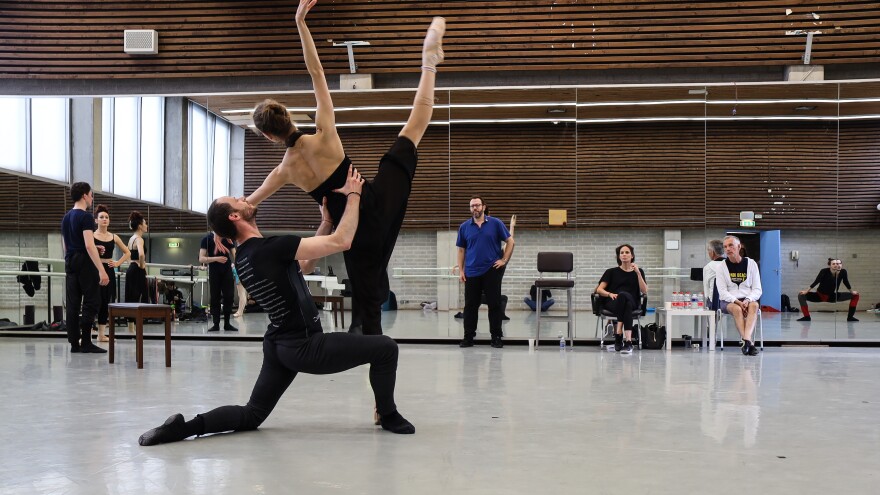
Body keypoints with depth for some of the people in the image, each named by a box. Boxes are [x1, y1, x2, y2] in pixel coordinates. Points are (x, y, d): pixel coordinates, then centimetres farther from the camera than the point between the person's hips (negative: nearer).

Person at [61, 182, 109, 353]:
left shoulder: (66, 217, 15)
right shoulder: (86, 217, -13)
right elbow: (89, 245, -22)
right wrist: (102, 270, -25)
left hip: (70, 263, 9)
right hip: (85, 263, -9)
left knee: (73, 304, 7)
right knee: (91, 302, -5)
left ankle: (74, 343, 8)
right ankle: (86, 342, -9)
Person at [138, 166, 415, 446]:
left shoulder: (243, 258, 8)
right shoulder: (271, 248, -21)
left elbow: (304, 263, 17)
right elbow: (342, 242, -22)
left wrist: (326, 221, 14)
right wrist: (353, 194, -11)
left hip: (279, 345, 9)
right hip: (304, 347, -9)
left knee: (251, 415, 16)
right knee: (385, 348, 1)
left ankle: (185, 426, -2)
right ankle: (388, 416, 18)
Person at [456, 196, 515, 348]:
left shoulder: (495, 223, 0)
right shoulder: (464, 227, 5)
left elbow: (510, 241, 3)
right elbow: (461, 250, 10)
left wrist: (504, 260, -5)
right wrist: (461, 270, 4)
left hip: (492, 270, -2)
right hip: (472, 272, 2)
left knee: (494, 304, 1)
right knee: (470, 305, 4)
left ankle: (496, 336, 9)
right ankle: (468, 337, 11)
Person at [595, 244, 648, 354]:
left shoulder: (638, 272, 16)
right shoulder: (612, 272, 15)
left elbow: (644, 291, 2)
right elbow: (599, 289, 6)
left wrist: (638, 273, -7)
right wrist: (610, 294, -15)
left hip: (632, 302, 0)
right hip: (612, 303, 0)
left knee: (624, 296, -38)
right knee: (622, 295, -38)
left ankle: (618, 334, -49)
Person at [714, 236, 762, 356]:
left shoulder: (751, 264, 7)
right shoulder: (721, 267, 4)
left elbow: (757, 289, 3)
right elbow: (722, 291, -5)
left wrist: (748, 300, -19)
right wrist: (737, 301, -22)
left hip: (748, 300, 1)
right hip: (728, 301, -1)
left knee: (754, 305, -34)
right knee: (737, 309, -36)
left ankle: (746, 340, -52)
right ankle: (749, 343, -45)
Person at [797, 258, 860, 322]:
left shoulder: (843, 272, -17)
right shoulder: (824, 271, -26)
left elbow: (846, 282, 1)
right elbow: (816, 282, -16)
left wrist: (852, 292, 13)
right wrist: (806, 291, -14)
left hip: (832, 297, 3)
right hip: (819, 296, -3)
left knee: (855, 295, -2)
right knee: (801, 295, -26)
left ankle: (850, 317, 5)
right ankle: (807, 317, -17)